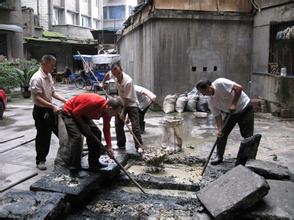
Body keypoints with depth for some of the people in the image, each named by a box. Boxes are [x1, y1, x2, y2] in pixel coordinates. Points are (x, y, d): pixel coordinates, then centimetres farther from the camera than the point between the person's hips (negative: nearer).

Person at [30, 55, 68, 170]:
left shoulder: (49, 76, 8)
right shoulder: (37, 78, -20)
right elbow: (37, 98, -24)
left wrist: (65, 100, 2)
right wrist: (52, 106, -31)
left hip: (50, 109, 8)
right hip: (41, 111, -8)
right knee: (43, 136, 2)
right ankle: (40, 161, 18)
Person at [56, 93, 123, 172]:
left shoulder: (107, 111, -13)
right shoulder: (93, 102, -38)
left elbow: (106, 129, -2)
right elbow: (75, 113, -26)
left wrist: (109, 147, -4)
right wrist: (84, 126, -17)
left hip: (83, 114, 8)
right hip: (69, 112, -8)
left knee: (97, 133, 2)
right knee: (76, 136, -24)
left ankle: (94, 164, 13)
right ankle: (74, 168, -12)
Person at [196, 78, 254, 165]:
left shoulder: (220, 83, -26)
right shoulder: (211, 101, -6)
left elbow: (239, 88, -31)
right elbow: (217, 116, -6)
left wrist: (233, 104, -30)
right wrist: (219, 129, -19)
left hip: (245, 108, -6)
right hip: (231, 113, 7)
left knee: (247, 135, -4)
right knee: (222, 134, 1)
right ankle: (219, 156, 11)